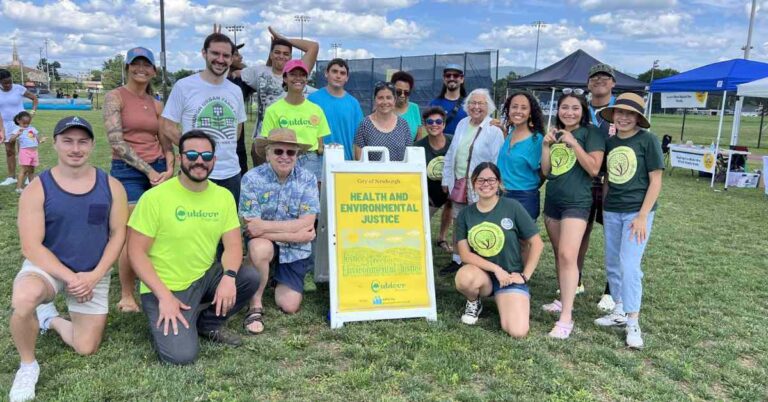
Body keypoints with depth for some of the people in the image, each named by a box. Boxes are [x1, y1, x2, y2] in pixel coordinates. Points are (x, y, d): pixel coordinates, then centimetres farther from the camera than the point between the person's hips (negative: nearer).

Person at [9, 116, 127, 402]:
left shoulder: (111, 186, -6)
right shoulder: (37, 189, -12)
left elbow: (118, 234, -3)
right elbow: (31, 247, -14)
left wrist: (94, 275, -15)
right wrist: (70, 277, -22)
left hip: (93, 273, 2)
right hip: (46, 267, -2)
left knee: (86, 348, 2)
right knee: (23, 301, -37)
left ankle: (51, 319, 35)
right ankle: (28, 365, -7)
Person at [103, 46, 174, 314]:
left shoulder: (156, 104, 12)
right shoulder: (115, 97, -4)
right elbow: (116, 141, -13)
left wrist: (169, 169, -6)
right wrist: (148, 171, -14)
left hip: (159, 170, 5)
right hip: (127, 171, -5)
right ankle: (126, 295, 13)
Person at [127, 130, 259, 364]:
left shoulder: (224, 196, -1)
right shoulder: (155, 197, -15)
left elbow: (233, 245, -3)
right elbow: (136, 252, -13)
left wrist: (229, 276, -24)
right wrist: (164, 296, -21)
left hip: (205, 277, 5)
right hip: (164, 287, -5)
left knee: (250, 278, -20)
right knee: (181, 355, -21)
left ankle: (209, 323, 7)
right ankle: (164, 322, 14)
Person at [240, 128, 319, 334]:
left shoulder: (307, 179, -10)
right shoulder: (252, 178, -15)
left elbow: (307, 224, -18)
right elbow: (251, 228, -20)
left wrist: (265, 226, -26)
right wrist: (295, 233, -21)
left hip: (295, 249, 2)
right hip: (264, 244, -1)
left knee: (289, 306, -3)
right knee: (259, 247, -37)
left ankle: (280, 278, 32)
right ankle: (255, 306, -15)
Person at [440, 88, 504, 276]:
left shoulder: (494, 130, -11)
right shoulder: (462, 124, 9)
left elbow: (498, 161, -13)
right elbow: (451, 154, 14)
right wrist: (447, 179, 14)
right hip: (458, 183, 6)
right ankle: (456, 260, 27)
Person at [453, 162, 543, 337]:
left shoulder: (512, 207, -9)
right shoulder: (465, 214, -3)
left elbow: (537, 243, -3)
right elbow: (465, 254, -8)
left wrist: (525, 275, -5)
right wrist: (495, 268, -18)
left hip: (510, 276, -1)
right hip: (481, 274, 1)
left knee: (518, 332, -21)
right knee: (464, 277, -36)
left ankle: (510, 300, 14)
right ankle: (474, 302, 1)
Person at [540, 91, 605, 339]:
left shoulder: (590, 133, -4)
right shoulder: (555, 134, 12)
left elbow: (594, 169, -13)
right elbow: (545, 172, 8)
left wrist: (573, 143, -17)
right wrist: (545, 145, -4)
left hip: (576, 202, -6)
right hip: (552, 200, 7)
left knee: (568, 256, -16)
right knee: (558, 254, 14)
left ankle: (566, 317, -15)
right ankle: (563, 299, 28)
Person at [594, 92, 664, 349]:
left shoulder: (647, 140, -8)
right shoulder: (610, 142, 7)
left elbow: (655, 181, -9)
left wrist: (643, 216, -14)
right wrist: (604, 208, 12)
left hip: (637, 211, -6)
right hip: (611, 211, 6)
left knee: (629, 265, -10)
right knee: (612, 265, 12)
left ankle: (633, 323, 2)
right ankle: (620, 312, 29)